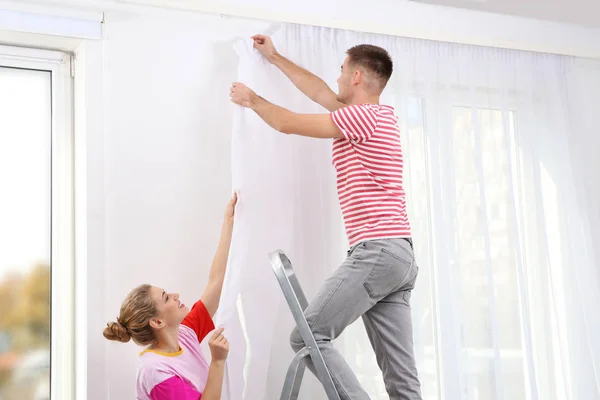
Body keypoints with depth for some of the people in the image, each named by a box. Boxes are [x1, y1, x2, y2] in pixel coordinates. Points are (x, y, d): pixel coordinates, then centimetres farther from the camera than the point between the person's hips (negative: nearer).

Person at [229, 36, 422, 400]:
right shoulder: (379, 116, 20)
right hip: (397, 254, 9)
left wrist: (252, 99, 18)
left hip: (377, 251, -9)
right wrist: (274, 58, 40)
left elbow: (288, 124, -1)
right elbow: (321, 93, 32)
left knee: (309, 336, -8)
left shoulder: (362, 116, -8)